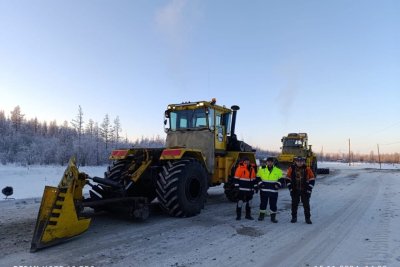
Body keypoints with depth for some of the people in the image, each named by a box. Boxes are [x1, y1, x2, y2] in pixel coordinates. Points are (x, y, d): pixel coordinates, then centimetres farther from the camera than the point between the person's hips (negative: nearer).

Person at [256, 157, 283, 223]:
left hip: (273, 191, 0)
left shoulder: (278, 170, 4)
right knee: (263, 203, 8)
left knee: (273, 204, 5)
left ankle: (273, 217, 17)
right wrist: (260, 183, -3)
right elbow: (258, 178, 11)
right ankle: (261, 215, 21)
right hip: (263, 190, 0)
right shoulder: (262, 169, 4)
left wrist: (278, 184, -7)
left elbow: (281, 179, 9)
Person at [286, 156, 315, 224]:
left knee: (306, 204, 5)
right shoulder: (291, 168, -5)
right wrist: (290, 189, -1)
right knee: (294, 204, 8)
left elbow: (312, 180, -1)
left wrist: (309, 190, -4)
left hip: (305, 191, -1)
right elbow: (288, 179, 4)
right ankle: (294, 218, 21)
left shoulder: (307, 169, -7)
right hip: (295, 191, 1)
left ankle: (308, 218, 18)